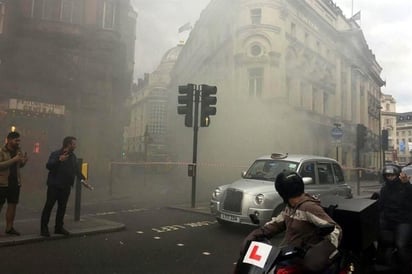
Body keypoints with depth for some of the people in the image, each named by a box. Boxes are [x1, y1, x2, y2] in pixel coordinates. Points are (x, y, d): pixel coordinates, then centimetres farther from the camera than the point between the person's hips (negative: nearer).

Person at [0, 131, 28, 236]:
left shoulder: (18, 151, 8)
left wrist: (24, 161, -2)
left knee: (12, 205, 9)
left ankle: (9, 227, 18)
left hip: (15, 183, 5)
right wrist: (13, 159, -26)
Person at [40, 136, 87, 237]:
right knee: (49, 206, -1)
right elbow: (48, 166, -24)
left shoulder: (73, 156, 10)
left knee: (62, 207, 11)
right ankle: (44, 228, 8)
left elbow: (76, 169, 18)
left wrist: (82, 178, 5)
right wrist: (59, 160, -38)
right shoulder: (55, 154, -10)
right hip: (54, 186, -6)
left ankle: (59, 227, 22)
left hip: (66, 187, 6)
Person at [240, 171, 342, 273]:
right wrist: (259, 232, 5)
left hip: (302, 259, -7)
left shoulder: (309, 207, -21)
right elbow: (277, 222, 19)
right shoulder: (290, 206, 6)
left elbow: (335, 229, -26)